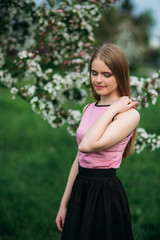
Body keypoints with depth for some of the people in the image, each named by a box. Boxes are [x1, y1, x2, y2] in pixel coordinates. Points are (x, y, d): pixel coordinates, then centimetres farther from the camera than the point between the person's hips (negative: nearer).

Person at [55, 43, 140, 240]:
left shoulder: (128, 114, -13)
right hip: (80, 191, 7)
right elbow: (78, 160, 12)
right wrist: (64, 203, 13)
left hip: (105, 193, -7)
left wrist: (112, 110, -18)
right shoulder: (89, 109, 9)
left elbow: (88, 145, -27)